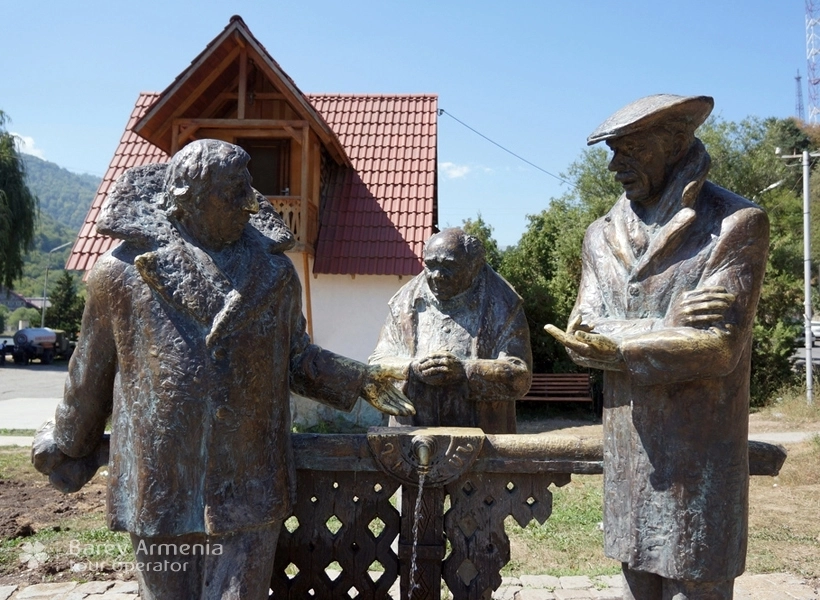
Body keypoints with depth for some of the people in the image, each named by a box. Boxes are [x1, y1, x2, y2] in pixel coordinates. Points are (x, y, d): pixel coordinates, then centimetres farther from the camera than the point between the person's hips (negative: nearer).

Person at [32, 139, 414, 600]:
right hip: (161, 488, 0)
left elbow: (297, 356, 10)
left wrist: (359, 381, -2)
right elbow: (92, 373, 6)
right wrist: (66, 447, 17)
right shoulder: (122, 272, -4)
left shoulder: (274, 271, 1)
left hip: (249, 488, 1)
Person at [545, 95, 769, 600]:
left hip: (699, 463, -5)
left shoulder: (737, 225, -8)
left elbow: (719, 346, -16)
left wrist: (619, 348, -11)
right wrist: (666, 325, -16)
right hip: (627, 455, 5)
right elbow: (582, 334, -2)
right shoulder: (603, 236, 8)